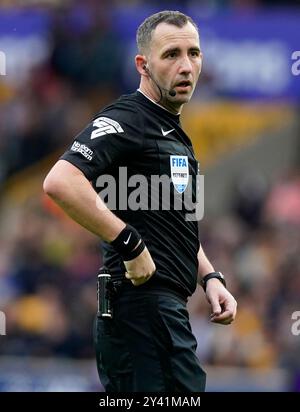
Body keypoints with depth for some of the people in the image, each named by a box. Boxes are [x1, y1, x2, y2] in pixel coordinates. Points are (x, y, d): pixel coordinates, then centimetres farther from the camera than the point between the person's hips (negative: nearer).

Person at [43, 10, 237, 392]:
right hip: (142, 305, -10)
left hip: (169, 309, 10)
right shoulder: (126, 120, -10)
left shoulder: (176, 135, 22)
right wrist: (131, 245, -22)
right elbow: (60, 182, -27)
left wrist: (210, 278, 16)